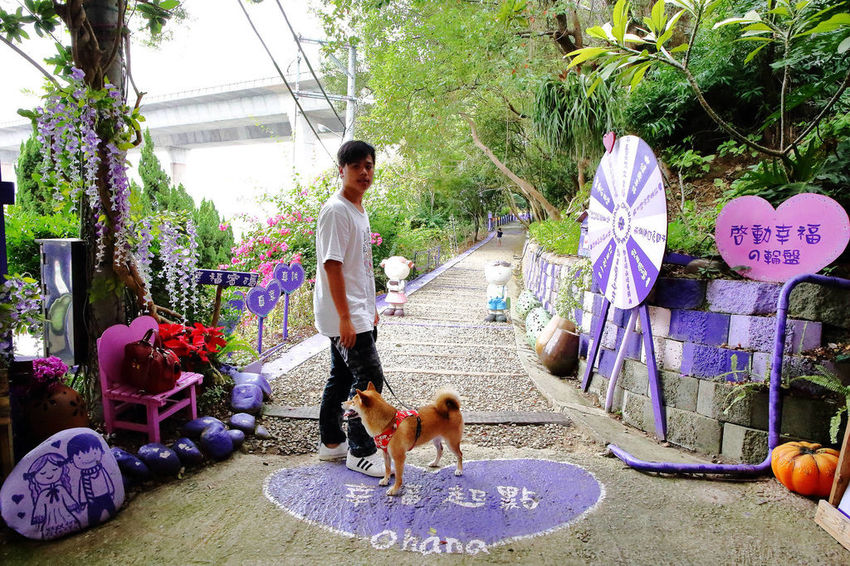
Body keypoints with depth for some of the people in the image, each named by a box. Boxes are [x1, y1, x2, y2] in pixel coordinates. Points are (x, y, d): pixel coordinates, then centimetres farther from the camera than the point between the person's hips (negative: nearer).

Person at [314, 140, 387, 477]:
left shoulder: (359, 210, 14)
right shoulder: (336, 210, -15)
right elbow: (332, 265, -20)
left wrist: (371, 308, 20)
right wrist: (345, 317, -22)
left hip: (359, 314, 10)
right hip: (344, 315, -10)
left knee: (343, 376, 16)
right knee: (369, 377, -6)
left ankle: (331, 442, 29)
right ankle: (361, 452, 8)